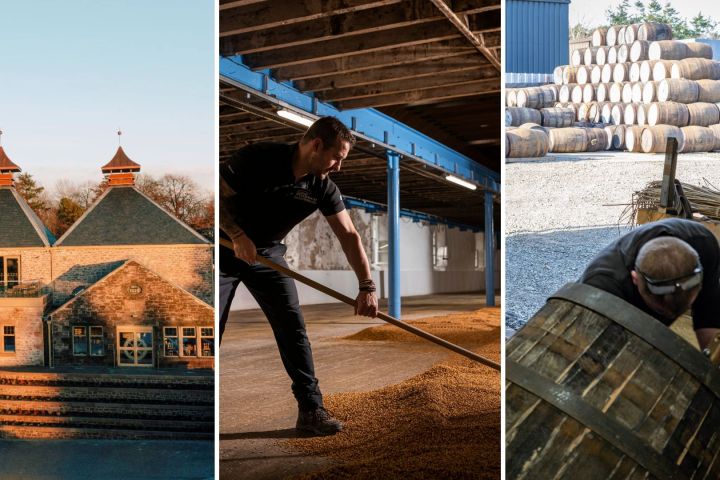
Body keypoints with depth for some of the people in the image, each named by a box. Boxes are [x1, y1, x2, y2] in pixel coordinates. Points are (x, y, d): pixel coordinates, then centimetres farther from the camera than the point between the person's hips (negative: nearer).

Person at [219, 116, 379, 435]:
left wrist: (367, 285, -17)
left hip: (268, 254, 4)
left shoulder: (323, 188, -11)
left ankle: (311, 409, 3)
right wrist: (237, 235, -26)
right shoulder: (258, 159, -24)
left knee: (293, 328, -4)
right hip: (224, 250, -4)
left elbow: (349, 236, -10)